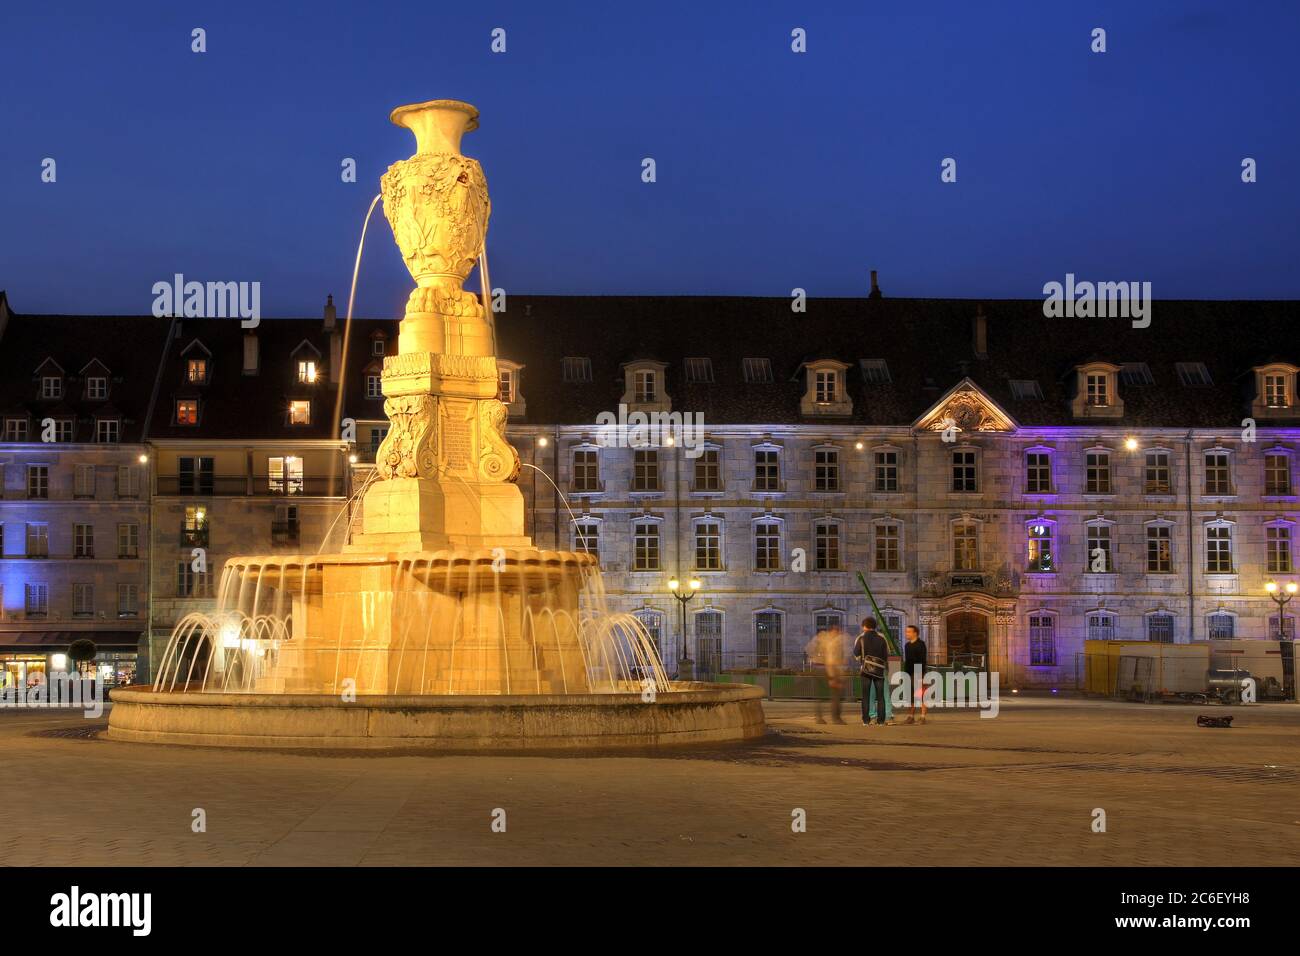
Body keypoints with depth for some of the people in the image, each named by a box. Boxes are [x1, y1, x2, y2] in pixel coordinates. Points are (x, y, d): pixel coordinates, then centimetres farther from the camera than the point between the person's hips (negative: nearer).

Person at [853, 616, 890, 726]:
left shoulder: (861, 638, -2)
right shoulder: (881, 637, 3)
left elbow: (856, 653, 1)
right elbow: (887, 653, 7)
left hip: (866, 669, -1)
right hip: (879, 669, 1)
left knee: (866, 695, 2)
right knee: (880, 696, 5)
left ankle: (866, 720, -4)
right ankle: (881, 720, 0)